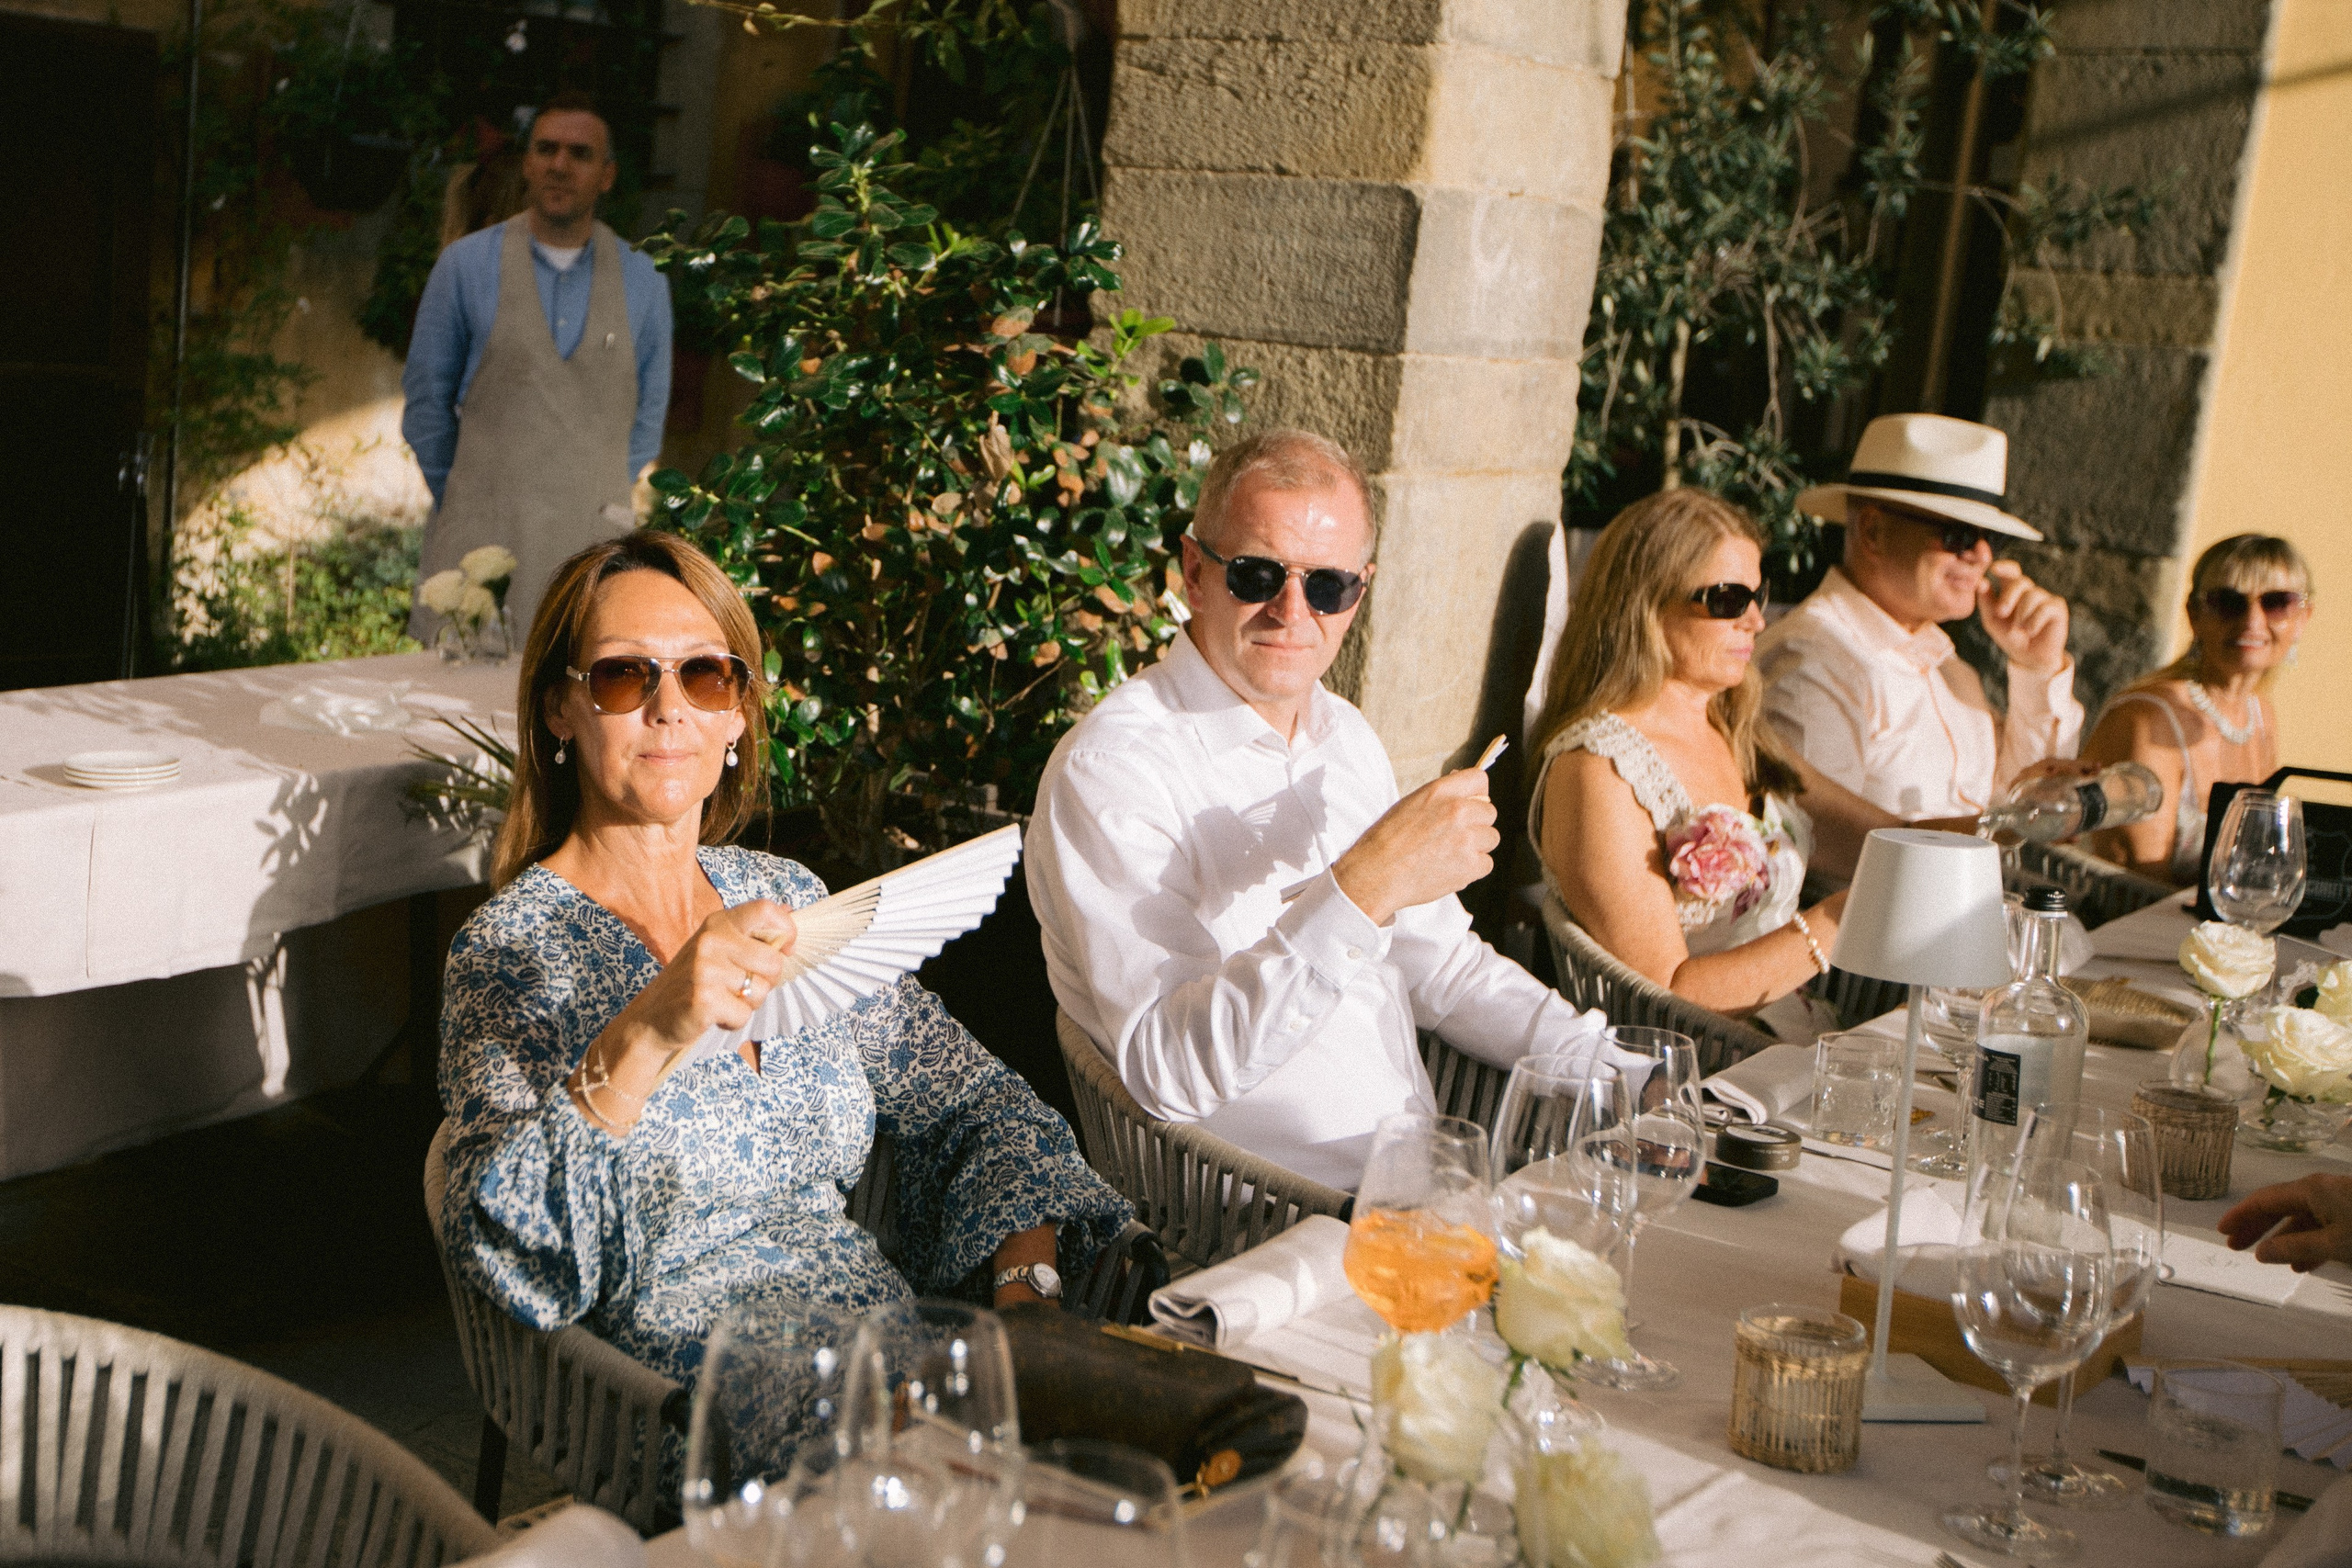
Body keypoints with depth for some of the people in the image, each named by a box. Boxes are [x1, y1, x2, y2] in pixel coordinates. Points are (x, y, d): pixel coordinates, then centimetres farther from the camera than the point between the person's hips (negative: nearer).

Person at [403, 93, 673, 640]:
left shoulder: (643, 281, 7)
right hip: (481, 536, -1)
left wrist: (600, 503, 12)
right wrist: (461, 501, 12)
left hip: (592, 545, 1)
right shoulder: (465, 264, 3)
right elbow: (425, 398, 10)